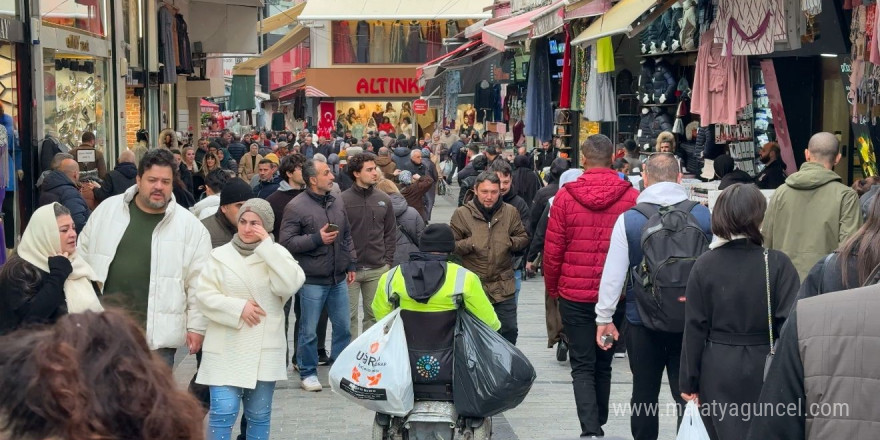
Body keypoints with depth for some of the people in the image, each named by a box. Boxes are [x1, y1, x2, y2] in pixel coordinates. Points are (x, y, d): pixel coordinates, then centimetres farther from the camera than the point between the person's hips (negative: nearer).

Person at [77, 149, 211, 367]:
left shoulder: (191, 227, -1)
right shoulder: (107, 210, 5)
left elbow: (198, 283, 1)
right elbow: (83, 256, 15)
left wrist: (196, 327, -1)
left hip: (158, 335, -2)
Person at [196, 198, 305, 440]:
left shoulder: (276, 254, 6)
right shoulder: (220, 255, 4)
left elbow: (290, 285, -12)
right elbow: (204, 294, -2)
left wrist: (267, 246, -14)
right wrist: (238, 307, -14)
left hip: (263, 350, 1)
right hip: (227, 350, -1)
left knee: (259, 414, 8)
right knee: (223, 412, -10)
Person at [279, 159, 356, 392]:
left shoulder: (337, 204, 9)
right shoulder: (296, 206, -11)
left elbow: (347, 237, 18)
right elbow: (286, 242, -15)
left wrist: (351, 264, 14)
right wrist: (317, 239, -19)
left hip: (338, 279, 6)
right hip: (312, 280, -6)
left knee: (343, 327, 12)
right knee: (309, 331, 4)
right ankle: (308, 373, 17)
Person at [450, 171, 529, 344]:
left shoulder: (510, 212, 3)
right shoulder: (462, 214, -3)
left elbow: (523, 238, 11)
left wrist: (511, 242, -10)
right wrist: (470, 244, -18)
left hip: (503, 287, 2)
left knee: (509, 330, 8)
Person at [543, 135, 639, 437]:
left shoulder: (565, 196, -8)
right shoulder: (631, 197, -7)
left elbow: (552, 250, -5)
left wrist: (552, 288, 10)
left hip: (574, 295, -1)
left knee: (583, 367, 3)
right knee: (603, 365, 17)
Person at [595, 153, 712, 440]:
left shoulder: (628, 220, -6)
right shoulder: (703, 216, -4)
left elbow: (613, 274, -5)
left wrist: (604, 317, 4)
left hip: (643, 322, 0)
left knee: (644, 394, 12)